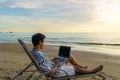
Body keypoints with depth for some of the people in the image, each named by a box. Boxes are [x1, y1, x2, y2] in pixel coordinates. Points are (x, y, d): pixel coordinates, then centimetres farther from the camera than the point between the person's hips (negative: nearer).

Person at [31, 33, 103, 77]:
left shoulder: (33, 52, -6)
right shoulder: (40, 56, -36)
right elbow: (50, 73, -32)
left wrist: (54, 61, -1)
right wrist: (56, 64, -17)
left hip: (52, 65, 9)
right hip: (55, 71, -8)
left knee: (70, 56, 14)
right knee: (76, 68, 9)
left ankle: (81, 66, 39)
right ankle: (93, 70, 35)